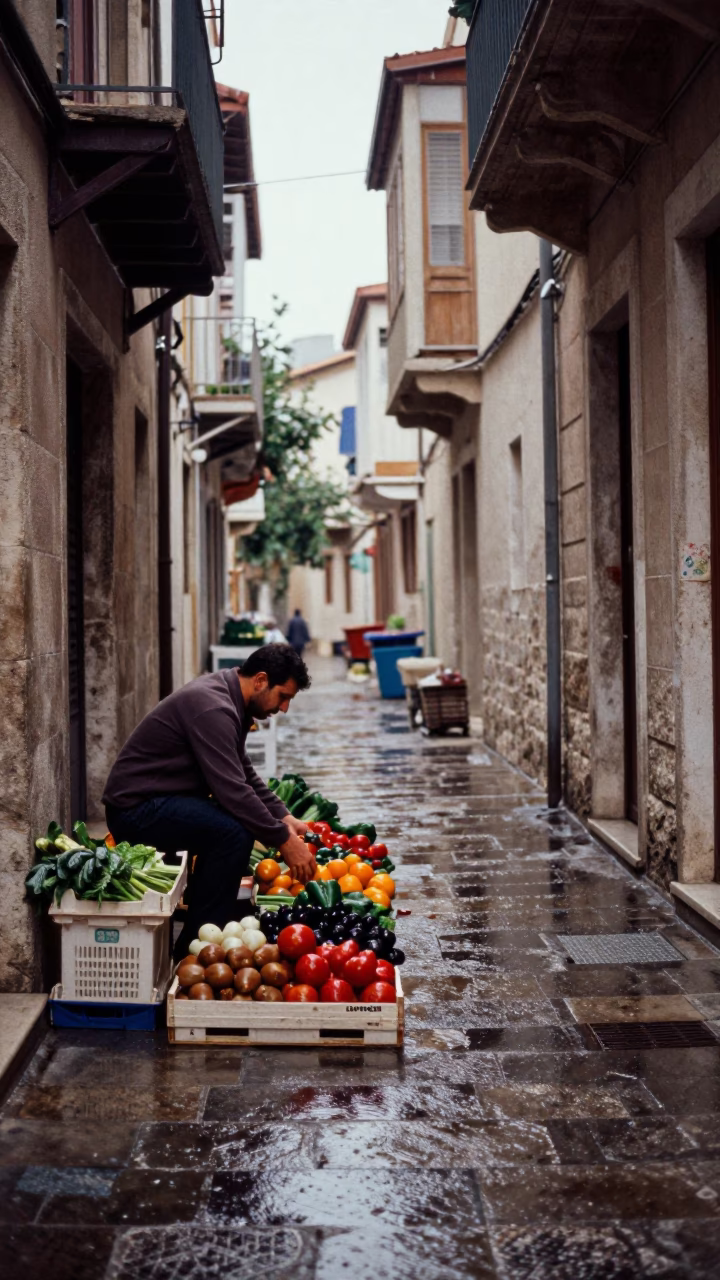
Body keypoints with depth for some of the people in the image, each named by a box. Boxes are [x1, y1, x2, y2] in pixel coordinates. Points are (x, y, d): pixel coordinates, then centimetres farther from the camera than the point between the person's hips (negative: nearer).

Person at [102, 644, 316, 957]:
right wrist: (284, 841, -19)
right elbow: (232, 790, -27)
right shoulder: (212, 708, -22)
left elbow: (244, 774, 19)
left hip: (154, 801, 11)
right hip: (136, 809, -11)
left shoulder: (227, 697, 10)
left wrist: (284, 818, 11)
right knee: (234, 831, -25)